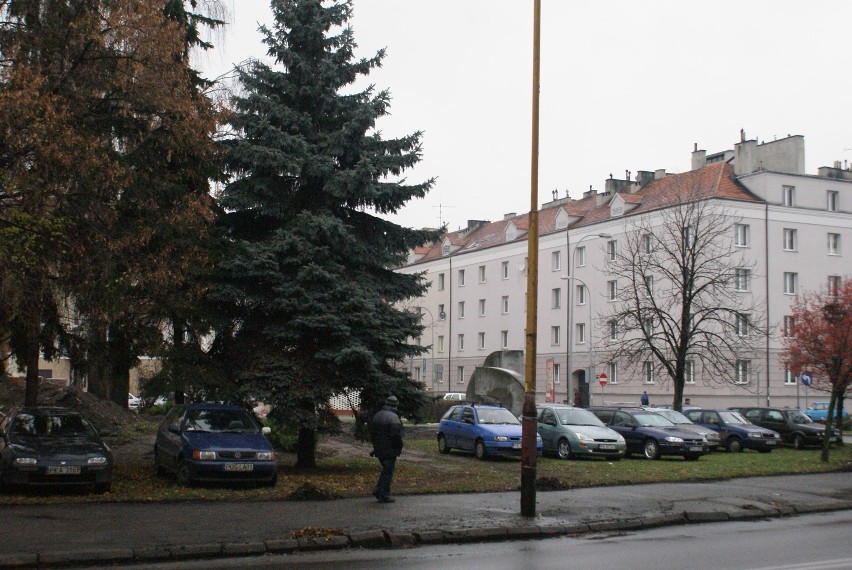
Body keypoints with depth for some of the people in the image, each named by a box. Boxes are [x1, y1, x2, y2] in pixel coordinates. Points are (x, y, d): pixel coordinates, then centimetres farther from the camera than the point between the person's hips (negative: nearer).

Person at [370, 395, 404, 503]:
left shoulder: (377, 415, 9)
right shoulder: (393, 417, -17)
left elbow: (372, 432, 15)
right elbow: (396, 435, -22)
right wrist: (399, 447, -8)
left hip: (379, 449, 7)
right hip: (390, 450, -7)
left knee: (386, 469, 21)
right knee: (388, 471, 1)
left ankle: (378, 489, 12)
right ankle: (384, 495, 3)